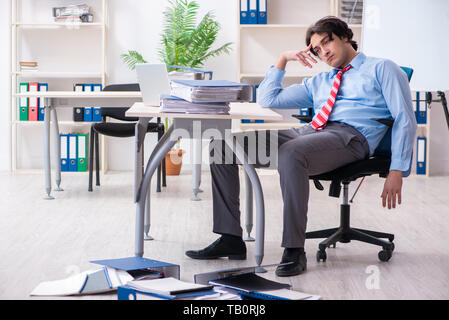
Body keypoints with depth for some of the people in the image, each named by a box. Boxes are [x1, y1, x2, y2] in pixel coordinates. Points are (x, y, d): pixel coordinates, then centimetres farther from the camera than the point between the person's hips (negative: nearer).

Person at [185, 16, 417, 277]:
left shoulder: (382, 69, 15)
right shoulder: (318, 82, 32)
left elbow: (405, 120, 3)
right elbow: (267, 101, 29)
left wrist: (397, 171, -9)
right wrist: (283, 59, 22)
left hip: (350, 136, -7)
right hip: (308, 132, 7)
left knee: (290, 153, -41)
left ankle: (294, 250, -35)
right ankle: (230, 239, -10)